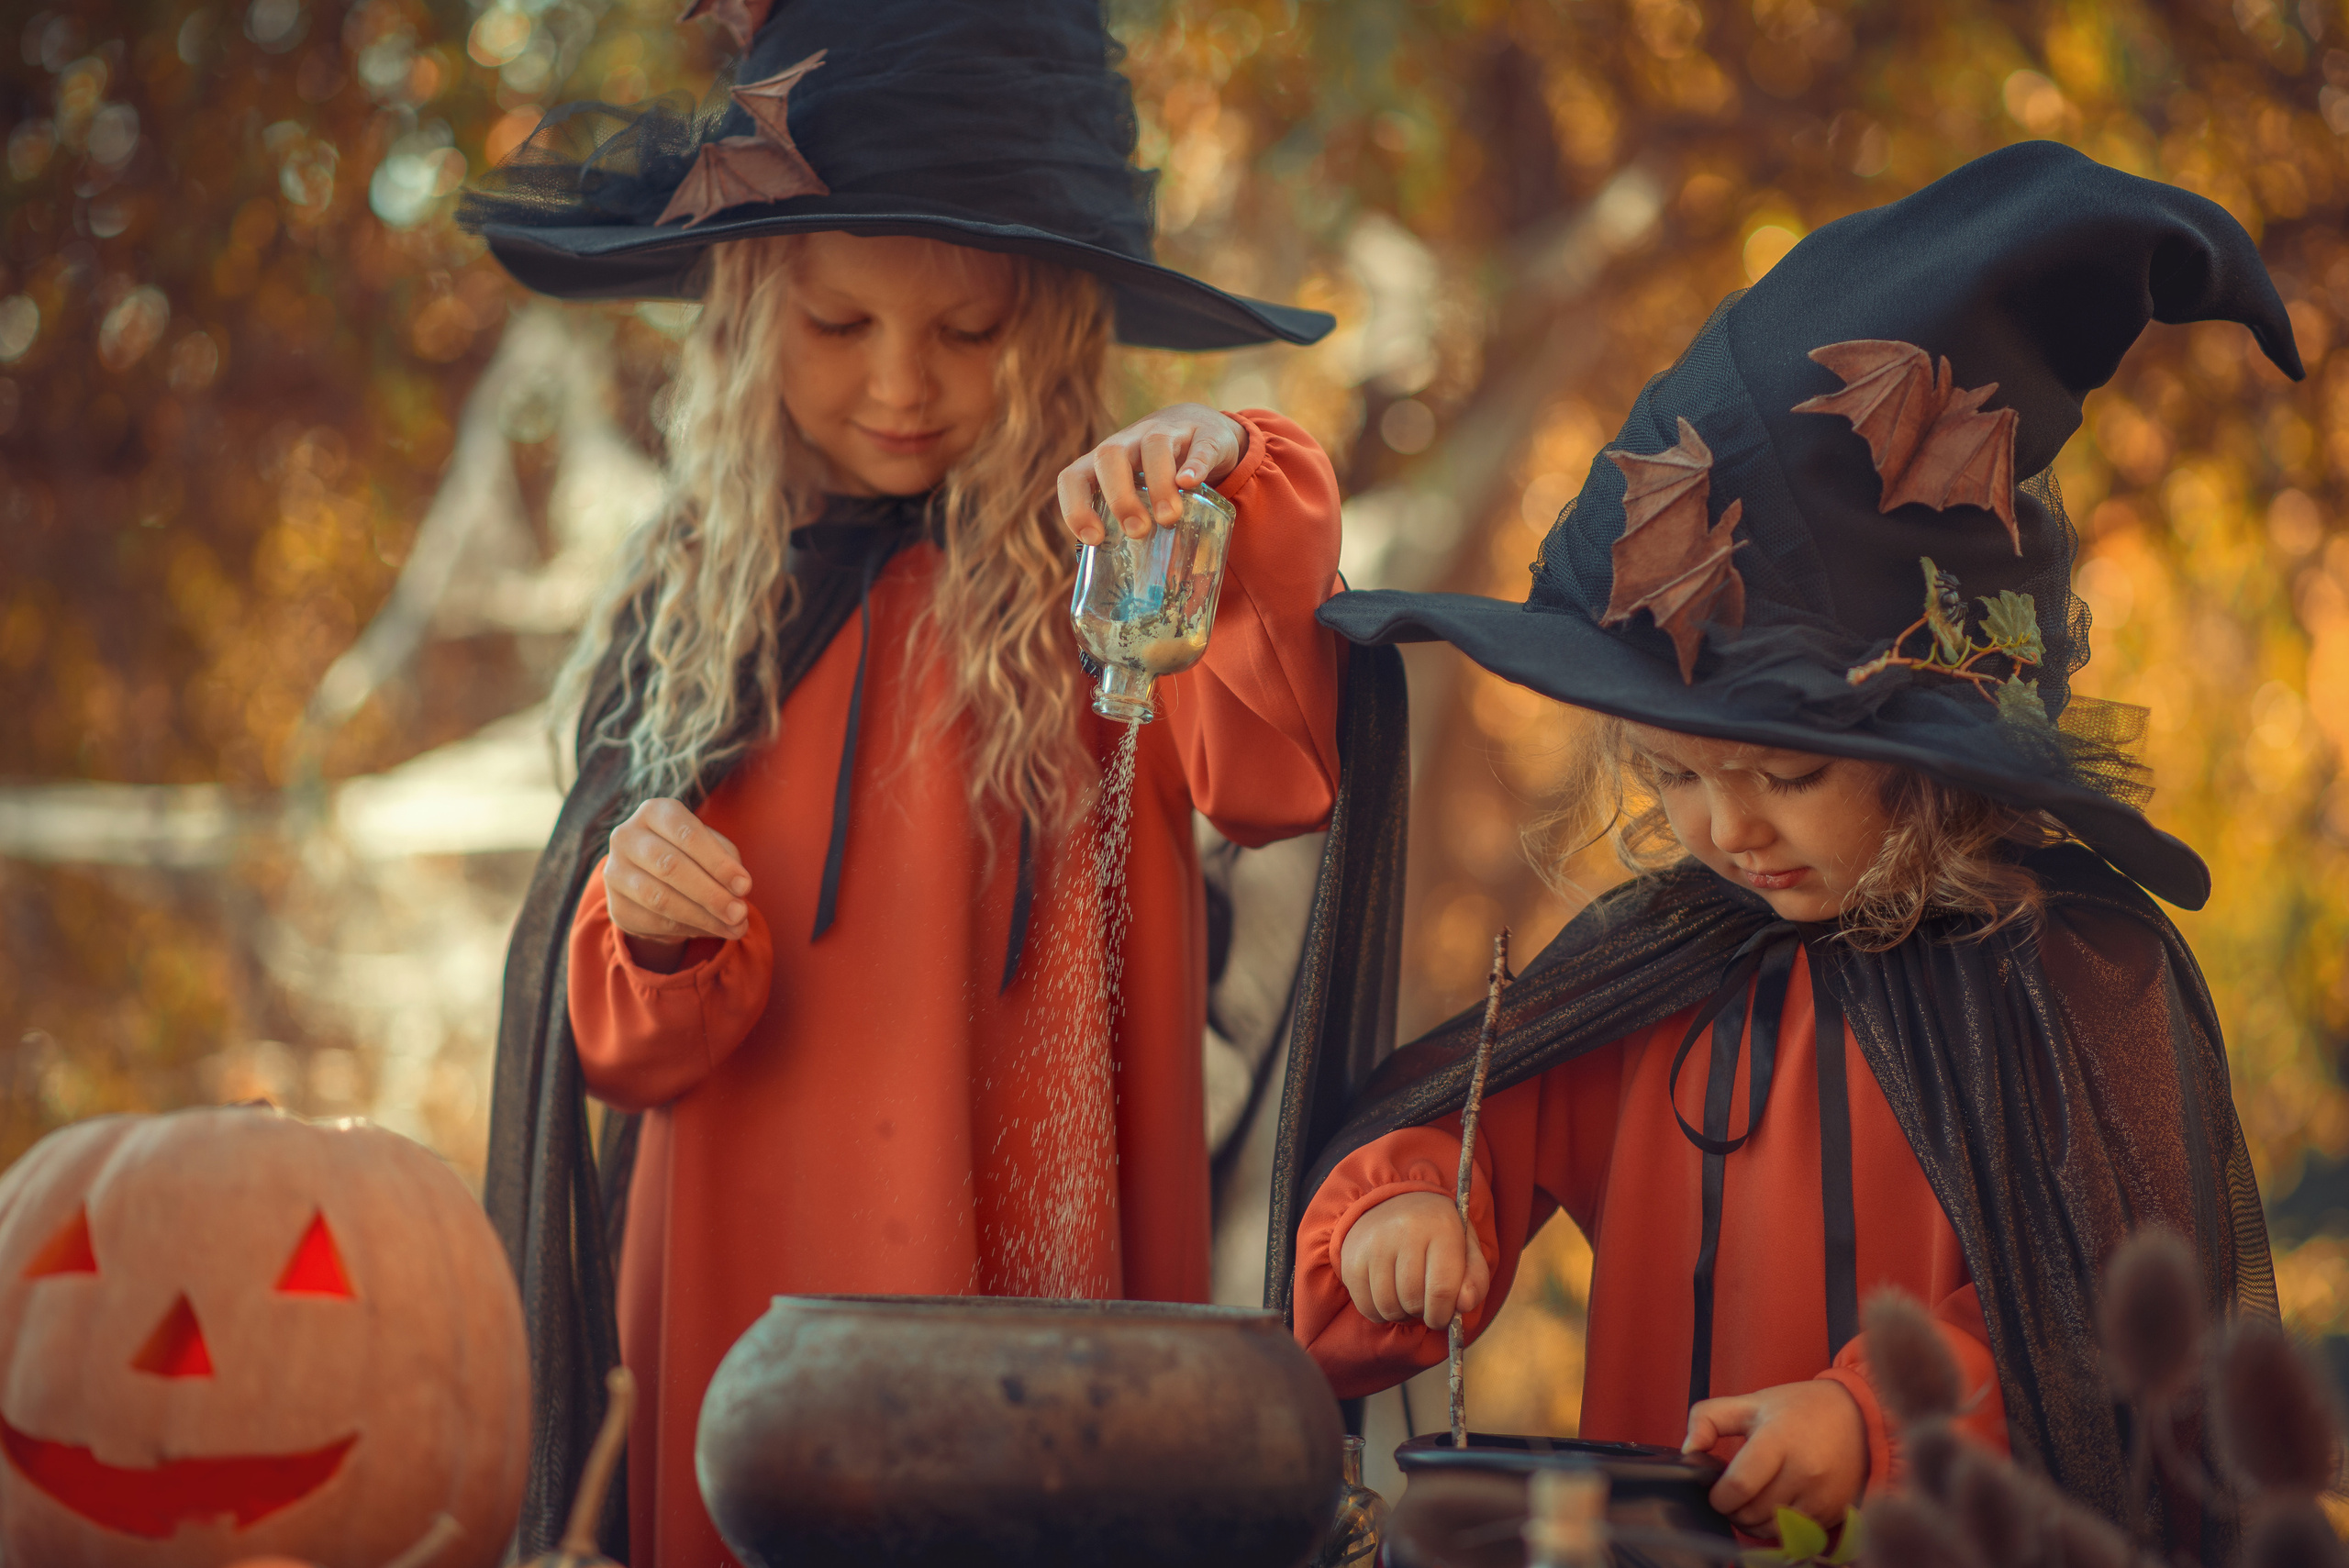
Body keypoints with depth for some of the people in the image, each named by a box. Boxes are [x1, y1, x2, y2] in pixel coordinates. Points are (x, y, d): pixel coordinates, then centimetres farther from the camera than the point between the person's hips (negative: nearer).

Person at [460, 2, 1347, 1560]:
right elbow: (639, 1053, 10)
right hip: (738, 1303, 4)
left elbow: (1274, 773, -26)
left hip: (1032, 1295, -4)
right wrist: (654, 933, -11)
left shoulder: (1095, 571, -5)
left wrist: (1239, 488, -38)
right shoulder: (701, 609, 7)